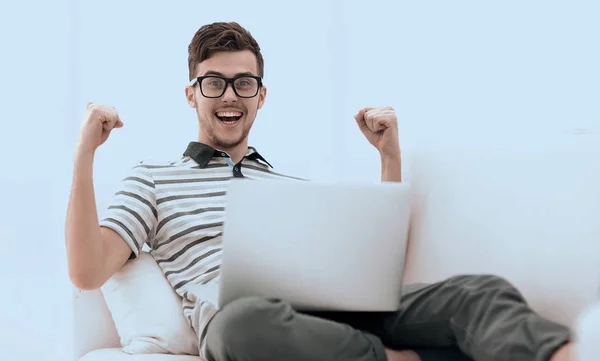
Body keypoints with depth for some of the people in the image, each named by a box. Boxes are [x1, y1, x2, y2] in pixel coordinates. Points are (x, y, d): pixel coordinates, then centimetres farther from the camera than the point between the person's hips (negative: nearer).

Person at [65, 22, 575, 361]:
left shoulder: (294, 187, 32)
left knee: (480, 292, -25)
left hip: (333, 310, 4)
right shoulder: (153, 179, 20)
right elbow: (87, 271, 5)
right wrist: (85, 153, -1)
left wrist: (390, 156, 20)